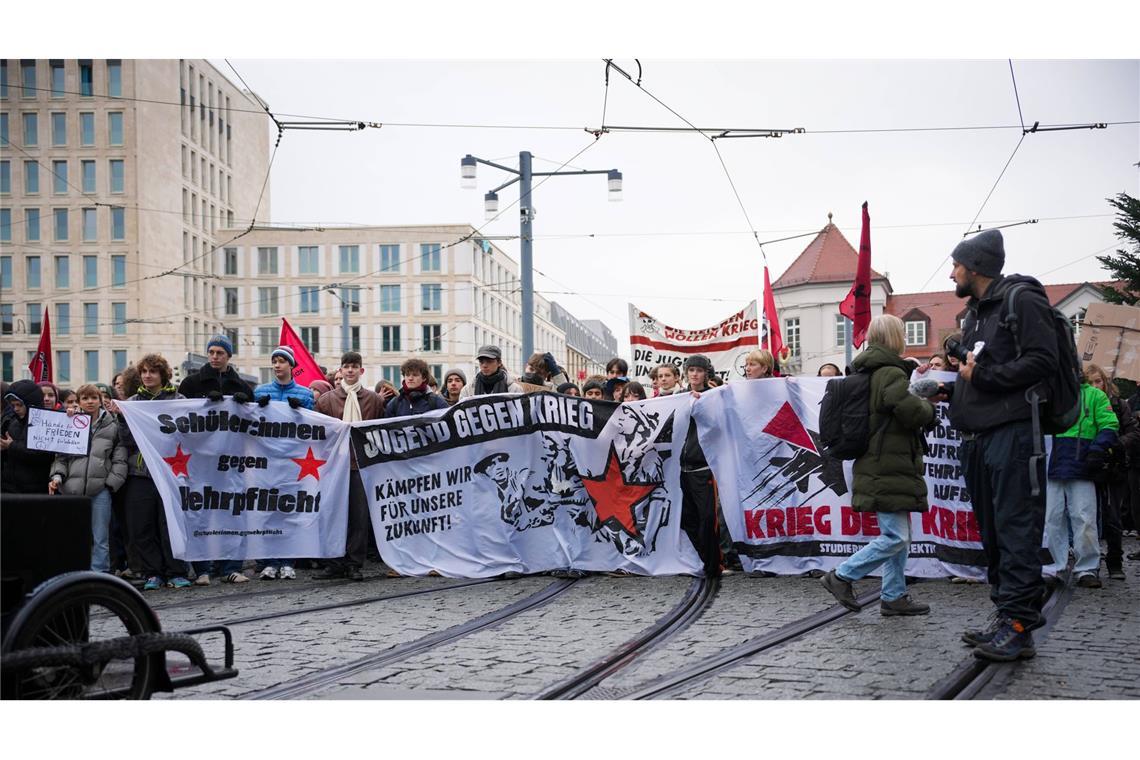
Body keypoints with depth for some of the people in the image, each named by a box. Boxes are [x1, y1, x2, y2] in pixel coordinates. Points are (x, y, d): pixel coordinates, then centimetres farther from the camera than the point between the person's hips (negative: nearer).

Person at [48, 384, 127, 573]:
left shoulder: (113, 426, 5)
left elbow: (120, 458, 2)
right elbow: (61, 457, 12)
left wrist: (111, 482, -7)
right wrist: (57, 476, -4)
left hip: (100, 488, -2)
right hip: (73, 489, 2)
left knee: (100, 538, 1)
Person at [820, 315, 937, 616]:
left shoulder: (867, 373, 16)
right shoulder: (890, 374, -15)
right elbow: (911, 411, -23)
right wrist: (929, 407, -1)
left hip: (879, 465, 10)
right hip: (889, 469, -10)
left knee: (899, 535, 13)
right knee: (895, 538, -8)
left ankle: (893, 597, 15)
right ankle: (841, 576, -3)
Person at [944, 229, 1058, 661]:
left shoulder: (1022, 301, -5)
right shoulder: (976, 313, 23)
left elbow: (1042, 361, -17)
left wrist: (982, 377, -13)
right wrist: (951, 389, 13)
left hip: (1012, 433, -10)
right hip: (978, 435, 10)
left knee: (1016, 529, -10)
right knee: (992, 532, 10)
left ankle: (1018, 627, -10)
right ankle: (1007, 617, 16)